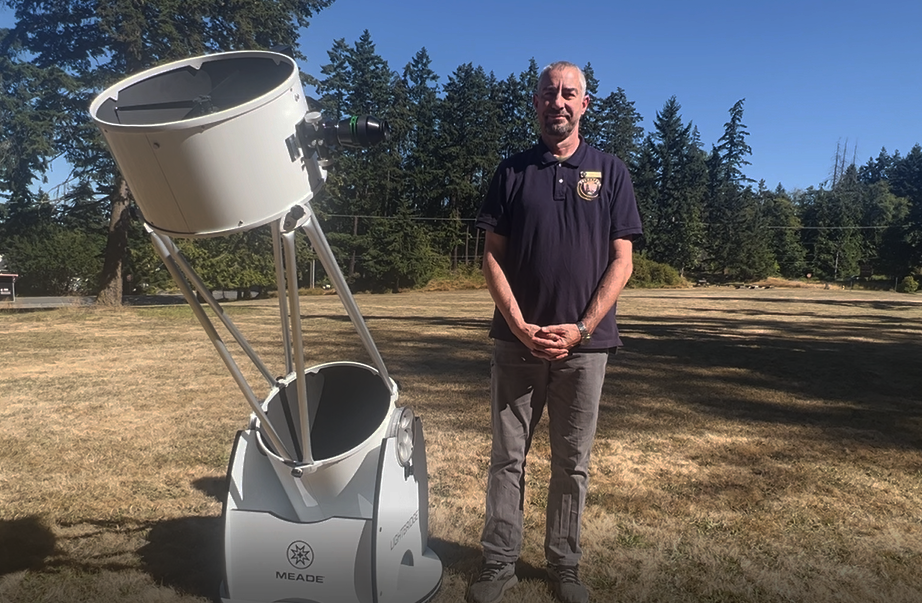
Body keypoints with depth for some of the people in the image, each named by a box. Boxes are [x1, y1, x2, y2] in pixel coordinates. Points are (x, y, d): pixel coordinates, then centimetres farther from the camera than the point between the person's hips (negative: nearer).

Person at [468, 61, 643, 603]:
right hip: (518, 341, 1)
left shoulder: (611, 172, 6)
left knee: (573, 462, 9)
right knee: (508, 456, 7)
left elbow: (622, 261, 1)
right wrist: (519, 324, -9)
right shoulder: (513, 171, 7)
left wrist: (581, 328, -10)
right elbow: (493, 254, 3)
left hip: (584, 343, 0)